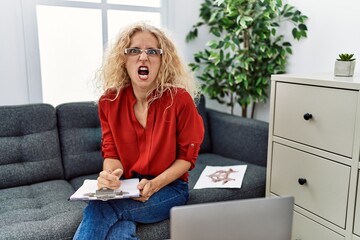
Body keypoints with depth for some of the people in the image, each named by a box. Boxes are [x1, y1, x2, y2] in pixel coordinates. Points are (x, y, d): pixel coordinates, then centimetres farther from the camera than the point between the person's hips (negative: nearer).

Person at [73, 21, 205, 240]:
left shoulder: (180, 100, -14)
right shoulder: (109, 102, -3)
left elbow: (187, 155, -7)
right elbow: (111, 153, 1)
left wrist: (155, 184, -21)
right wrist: (109, 174, -23)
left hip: (169, 187, -2)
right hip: (126, 189, 2)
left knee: (98, 210, -25)